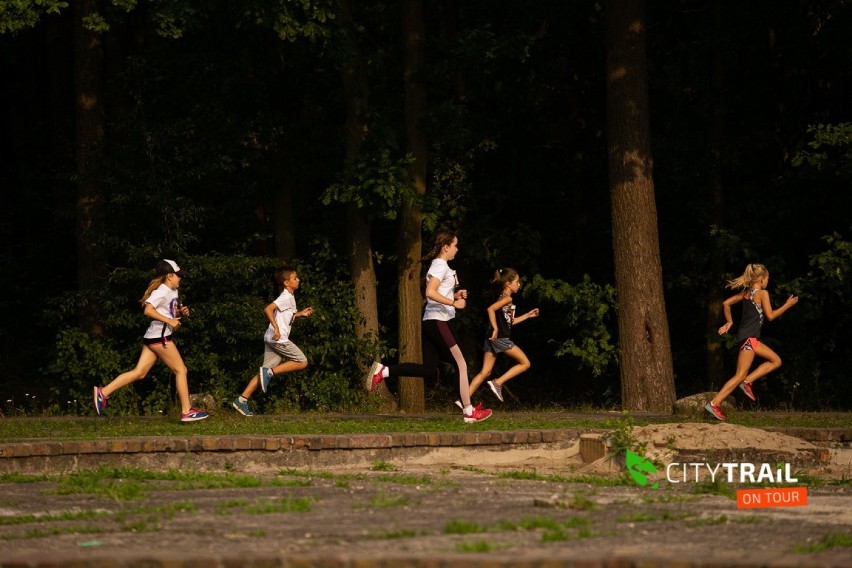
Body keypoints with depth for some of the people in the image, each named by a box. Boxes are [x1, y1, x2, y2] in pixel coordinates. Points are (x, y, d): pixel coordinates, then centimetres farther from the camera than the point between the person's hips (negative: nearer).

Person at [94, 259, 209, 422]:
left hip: (153, 338, 10)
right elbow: (148, 310, -22)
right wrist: (169, 321, -22)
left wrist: (181, 312, 8)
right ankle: (187, 412, 1)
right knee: (181, 370, -3)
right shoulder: (161, 291, -12)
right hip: (159, 337, -10)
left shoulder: (173, 292, 19)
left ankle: (103, 392, -1)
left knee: (139, 373, 3)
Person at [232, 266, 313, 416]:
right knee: (302, 362, -3)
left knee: (265, 373, 6)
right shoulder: (287, 297, -10)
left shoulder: (288, 297, 21)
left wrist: (300, 314, 29)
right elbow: (268, 309, -23)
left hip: (271, 340, 10)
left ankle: (242, 400, 0)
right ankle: (270, 372, -10)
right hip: (278, 338, -10)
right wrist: (276, 328, -29)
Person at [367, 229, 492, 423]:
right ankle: (469, 411, -1)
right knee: (461, 365, -3)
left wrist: (455, 295, 13)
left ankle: (383, 371, -4)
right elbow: (430, 292, -24)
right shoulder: (441, 266, -10)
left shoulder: (439, 265, 20)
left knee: (429, 370, 6)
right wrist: (454, 303, -21)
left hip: (430, 322, 10)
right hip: (439, 321, -10)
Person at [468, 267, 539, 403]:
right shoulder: (507, 298, -8)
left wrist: (528, 315, 33)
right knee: (525, 363, 4)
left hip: (493, 340, 9)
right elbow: (491, 309, -24)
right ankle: (498, 383, -3)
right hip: (501, 339, -9)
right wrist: (495, 328, -23)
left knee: (485, 372, 5)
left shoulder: (504, 298, 20)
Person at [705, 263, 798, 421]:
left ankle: (747, 381, 5)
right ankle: (714, 403, -13)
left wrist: (729, 322, 24)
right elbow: (770, 315, -8)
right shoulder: (762, 293, -8)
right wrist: (787, 305, 1)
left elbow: (726, 303, 17)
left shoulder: (746, 293, 14)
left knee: (776, 361, 15)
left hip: (751, 338, 9)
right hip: (749, 337, -9)